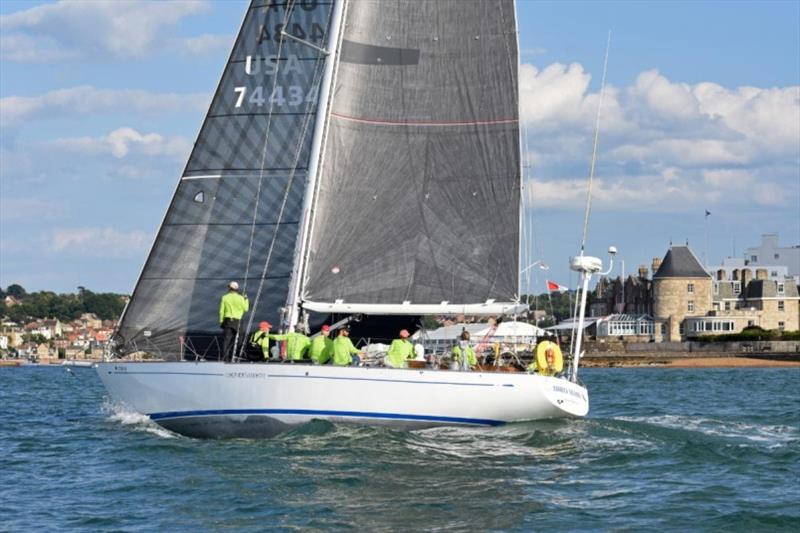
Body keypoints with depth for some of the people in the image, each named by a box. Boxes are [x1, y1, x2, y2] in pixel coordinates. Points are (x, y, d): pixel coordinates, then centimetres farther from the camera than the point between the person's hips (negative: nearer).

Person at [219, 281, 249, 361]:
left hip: (227, 320, -1)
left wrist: (221, 321, 8)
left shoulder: (225, 297, 1)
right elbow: (245, 309, 8)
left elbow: (221, 311, 0)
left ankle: (225, 357, -16)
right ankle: (230, 357, 8)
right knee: (233, 340, 9)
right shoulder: (240, 298, -1)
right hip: (237, 322, 1)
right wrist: (246, 299, 21)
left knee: (226, 339, -5)